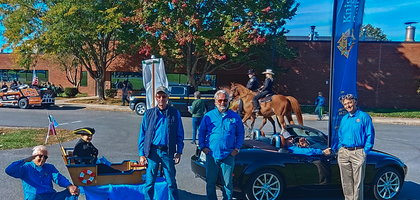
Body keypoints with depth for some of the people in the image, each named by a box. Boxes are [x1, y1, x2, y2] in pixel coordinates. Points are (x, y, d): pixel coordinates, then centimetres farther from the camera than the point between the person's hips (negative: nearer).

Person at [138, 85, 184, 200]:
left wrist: (179, 152, -1)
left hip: (168, 152, 0)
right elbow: (142, 135, 5)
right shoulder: (149, 114, 4)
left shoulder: (175, 113, 3)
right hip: (152, 151, 1)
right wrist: (142, 154, -1)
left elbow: (180, 134, 5)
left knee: (171, 182, 6)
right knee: (149, 182, 7)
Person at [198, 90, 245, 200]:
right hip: (211, 155, 0)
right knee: (210, 183, 9)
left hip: (228, 156, 0)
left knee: (228, 183, 7)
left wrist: (237, 148, 2)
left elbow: (240, 133, 11)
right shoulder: (208, 116, 2)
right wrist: (202, 146, -1)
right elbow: (201, 132, 9)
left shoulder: (235, 117, 4)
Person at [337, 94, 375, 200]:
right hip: (343, 153, 5)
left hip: (358, 152, -5)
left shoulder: (364, 117, -1)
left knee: (357, 181, -2)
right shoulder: (344, 119, 15)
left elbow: (370, 135, -4)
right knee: (346, 181, 10)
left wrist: (365, 151, -9)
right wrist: (340, 149, 11)